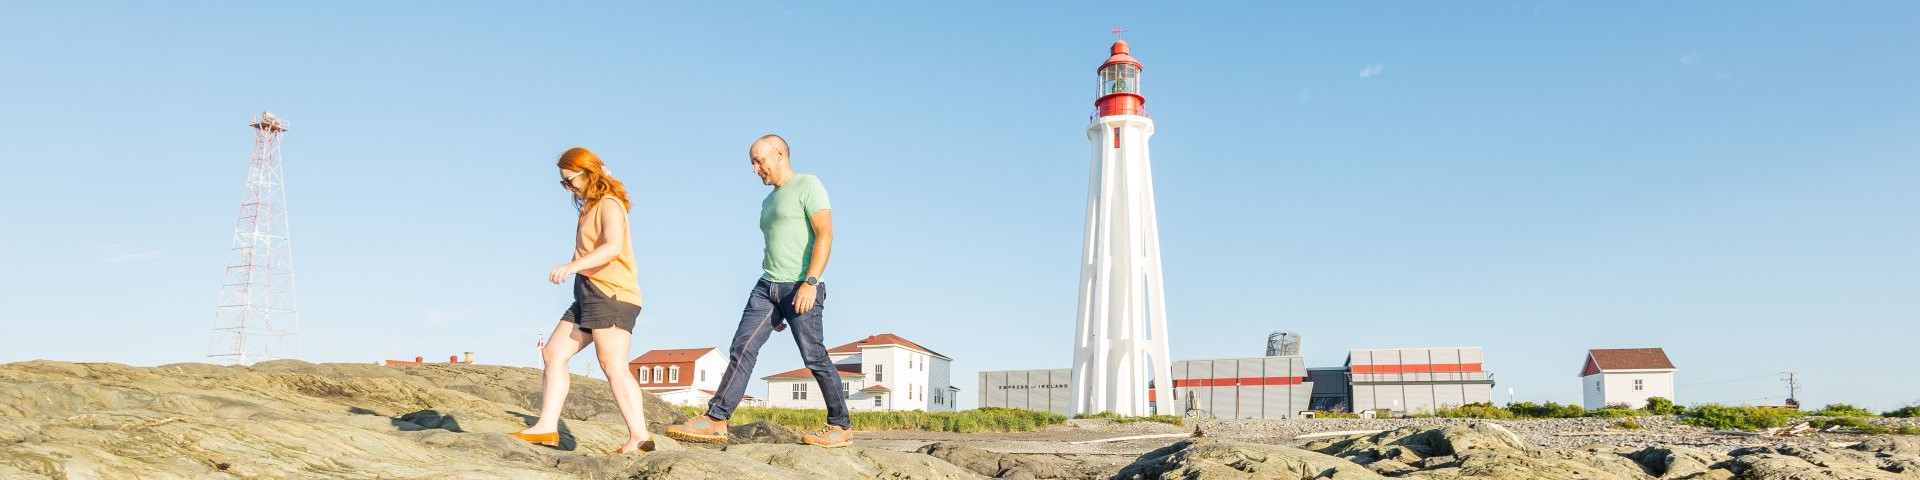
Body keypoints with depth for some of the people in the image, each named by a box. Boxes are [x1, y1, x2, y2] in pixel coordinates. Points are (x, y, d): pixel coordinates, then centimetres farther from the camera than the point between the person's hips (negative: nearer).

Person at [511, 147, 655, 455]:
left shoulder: (609, 204, -9)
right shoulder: (590, 208, 20)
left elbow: (614, 247, -26)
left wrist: (573, 266, -35)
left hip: (612, 293, -10)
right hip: (589, 295, 10)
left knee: (614, 367, -14)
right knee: (554, 352, 6)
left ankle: (639, 436, -14)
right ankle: (547, 427, 4)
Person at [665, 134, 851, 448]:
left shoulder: (807, 186, -1)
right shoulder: (769, 202, 24)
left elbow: (825, 234, -13)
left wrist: (811, 282, -24)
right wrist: (777, 308, 25)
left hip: (801, 287, -8)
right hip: (768, 286, 8)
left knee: (815, 358, -5)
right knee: (742, 348, -4)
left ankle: (841, 427, 6)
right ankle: (716, 421, -7)